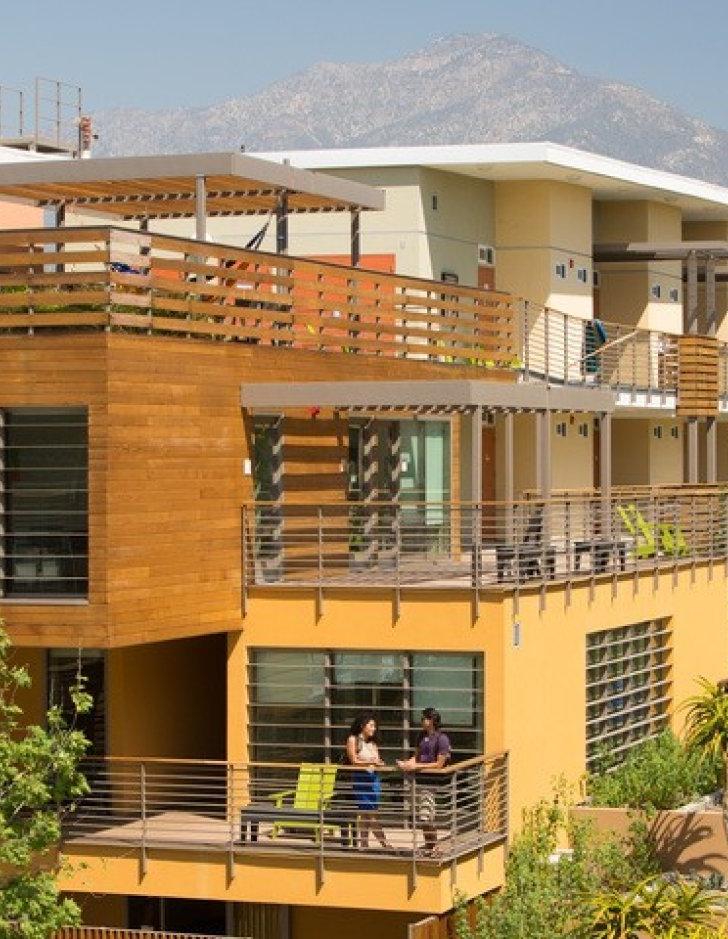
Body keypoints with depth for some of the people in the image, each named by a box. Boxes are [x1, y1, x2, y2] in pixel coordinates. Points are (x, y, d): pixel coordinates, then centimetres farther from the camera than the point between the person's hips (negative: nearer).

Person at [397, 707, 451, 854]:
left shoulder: (441, 739, -11)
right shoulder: (422, 736, 13)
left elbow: (439, 764, -14)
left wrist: (418, 766, -18)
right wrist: (407, 763, -4)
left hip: (431, 781, -8)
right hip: (419, 779, 8)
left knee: (427, 817, -11)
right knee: (421, 817, 12)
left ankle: (434, 847, 0)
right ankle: (428, 846, 22)